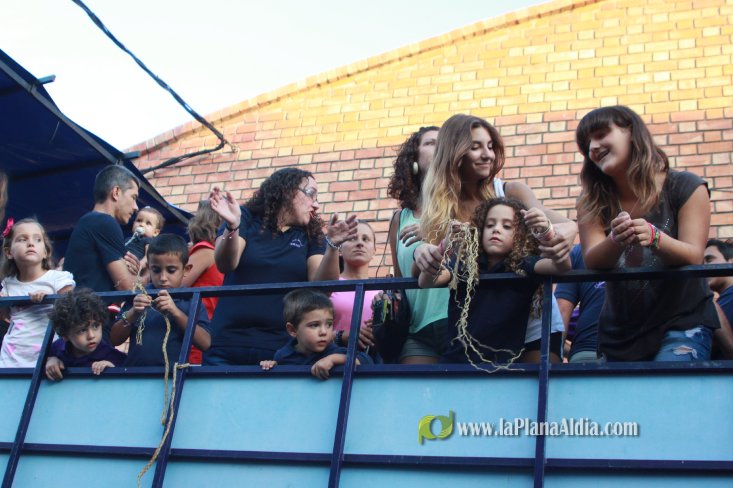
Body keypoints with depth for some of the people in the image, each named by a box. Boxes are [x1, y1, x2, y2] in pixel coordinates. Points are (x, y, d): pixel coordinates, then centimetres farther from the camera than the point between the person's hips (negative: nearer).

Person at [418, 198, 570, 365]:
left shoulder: (523, 266, 0)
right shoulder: (463, 263, 2)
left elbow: (563, 265, -16)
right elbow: (425, 282, -14)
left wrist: (547, 233, -34)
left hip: (504, 365, -2)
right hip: (456, 361, 2)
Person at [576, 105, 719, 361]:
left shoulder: (684, 187, -5)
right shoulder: (592, 201, 2)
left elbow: (694, 258, -12)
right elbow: (592, 263, -11)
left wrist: (654, 236, -33)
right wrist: (616, 240, -33)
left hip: (682, 323, -3)